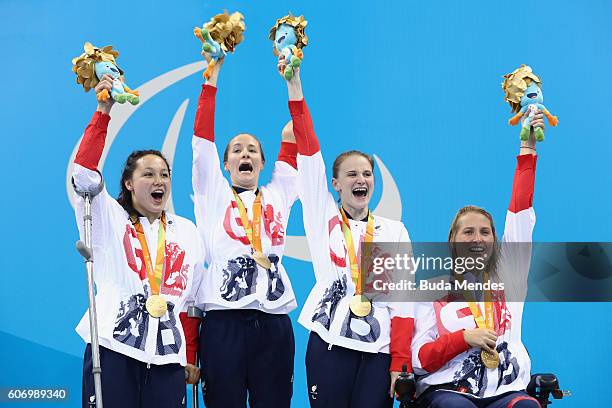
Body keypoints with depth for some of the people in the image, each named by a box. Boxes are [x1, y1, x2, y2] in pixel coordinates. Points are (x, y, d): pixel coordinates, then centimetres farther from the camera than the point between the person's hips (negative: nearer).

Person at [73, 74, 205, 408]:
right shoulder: (110, 220, 8)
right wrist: (104, 111, -11)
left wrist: (193, 357, 15)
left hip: (167, 357, 3)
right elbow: (84, 174, -9)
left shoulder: (187, 231, 18)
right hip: (114, 348, -3)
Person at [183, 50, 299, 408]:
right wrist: (214, 73, 1)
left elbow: (293, 137, 15)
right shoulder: (214, 194, 12)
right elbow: (203, 136, 5)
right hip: (224, 323, -2)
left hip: (274, 323, 2)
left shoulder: (278, 195, 17)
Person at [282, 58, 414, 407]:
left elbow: (403, 301, 6)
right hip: (330, 343, -1)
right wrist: (294, 85, -6)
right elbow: (308, 149, 1)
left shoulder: (394, 231, 11)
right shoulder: (323, 218, 9)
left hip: (380, 349, 1)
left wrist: (400, 363, -4)